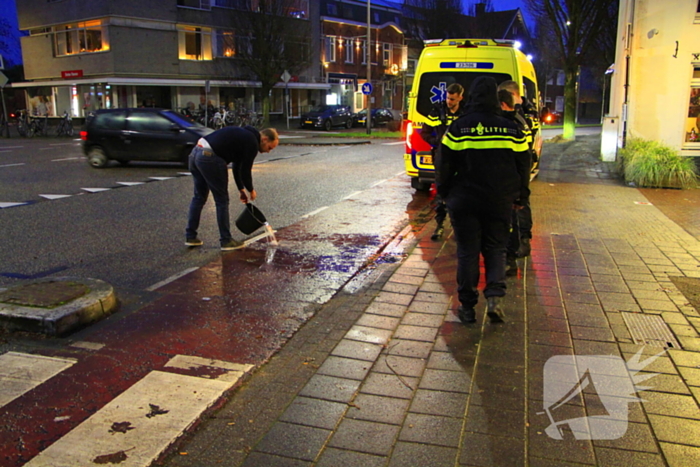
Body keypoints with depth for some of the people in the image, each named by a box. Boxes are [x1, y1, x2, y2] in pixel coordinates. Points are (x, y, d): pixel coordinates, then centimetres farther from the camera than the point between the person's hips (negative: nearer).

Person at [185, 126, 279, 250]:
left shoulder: (245, 136, 24)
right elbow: (245, 170, -3)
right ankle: (226, 241, 12)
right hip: (210, 158, -10)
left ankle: (190, 237, 26)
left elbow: (237, 166, 30)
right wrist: (251, 190, 14)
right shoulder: (252, 143, -5)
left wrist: (241, 189, 33)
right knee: (222, 200, 3)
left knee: (199, 197, 19)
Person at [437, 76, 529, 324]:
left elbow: (445, 167, -3)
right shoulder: (512, 129, 0)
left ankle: (467, 307, 11)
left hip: (464, 201, -1)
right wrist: (521, 197, 19)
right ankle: (495, 296, -5)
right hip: (500, 202, 1)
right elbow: (523, 168, 6)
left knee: (467, 251, 7)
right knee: (496, 249, 14)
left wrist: (444, 193, 12)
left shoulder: (457, 128, -6)